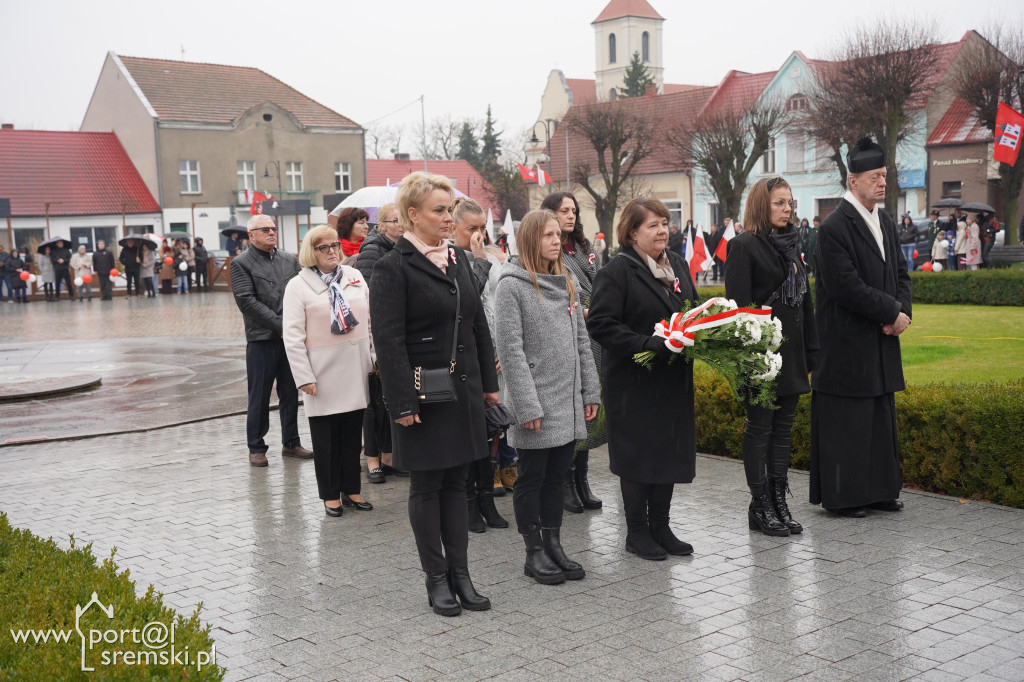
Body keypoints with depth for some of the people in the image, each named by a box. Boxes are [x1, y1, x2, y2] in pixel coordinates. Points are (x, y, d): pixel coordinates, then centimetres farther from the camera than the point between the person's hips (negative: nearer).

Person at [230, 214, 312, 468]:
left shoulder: (290, 260, 13)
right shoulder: (241, 264, -2)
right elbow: (247, 301, -11)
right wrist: (280, 325, -15)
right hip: (261, 340, -4)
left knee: (290, 394, 11)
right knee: (259, 398, 2)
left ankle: (291, 443, 22)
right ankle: (256, 448, 13)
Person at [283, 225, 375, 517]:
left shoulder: (354, 276, 9)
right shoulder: (298, 285, -3)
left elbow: (371, 319, 13)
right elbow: (292, 336, -7)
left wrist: (375, 356, 8)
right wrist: (304, 377, -12)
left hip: (356, 369, 4)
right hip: (323, 372, -4)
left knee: (353, 433, 10)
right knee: (326, 436, 4)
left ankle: (351, 489, 22)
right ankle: (330, 494, 16)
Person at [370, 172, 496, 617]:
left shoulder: (457, 259, 10)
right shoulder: (394, 267, -11)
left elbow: (478, 325, 15)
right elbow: (389, 341, -15)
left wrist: (489, 381, 12)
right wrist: (402, 403, -19)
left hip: (463, 389, 6)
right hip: (424, 393, -6)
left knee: (456, 482, 12)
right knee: (427, 487, 5)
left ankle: (460, 574, 20)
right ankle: (437, 579, 16)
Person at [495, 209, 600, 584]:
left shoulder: (566, 282, 12)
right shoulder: (513, 285, -9)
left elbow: (581, 341, 15)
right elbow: (511, 350, -14)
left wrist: (591, 391, 10)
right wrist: (527, 406, -18)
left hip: (568, 403, 6)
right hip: (536, 404, -6)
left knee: (556, 475, 13)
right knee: (532, 478, 5)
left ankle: (554, 545, 23)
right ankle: (534, 553, 15)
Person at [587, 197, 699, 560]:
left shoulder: (678, 265, 11)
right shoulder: (617, 271, -11)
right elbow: (600, 324, -18)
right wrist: (647, 345, -24)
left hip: (674, 380, 7)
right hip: (634, 382, -7)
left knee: (671, 451, 11)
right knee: (637, 455, 2)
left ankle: (660, 526, 24)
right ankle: (637, 531, 16)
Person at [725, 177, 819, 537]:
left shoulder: (793, 244, 13)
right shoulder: (744, 246, -9)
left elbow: (805, 301, 16)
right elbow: (737, 304, -14)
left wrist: (812, 352, 13)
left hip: (792, 353, 7)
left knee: (783, 428, 11)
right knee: (759, 428, 2)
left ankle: (780, 502, 19)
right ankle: (760, 507, 10)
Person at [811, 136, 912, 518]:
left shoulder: (885, 222, 12)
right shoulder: (834, 228, -15)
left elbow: (900, 272, 16)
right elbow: (846, 287, -21)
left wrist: (902, 311, -3)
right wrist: (892, 311, -14)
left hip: (881, 341, 9)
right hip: (847, 342, -8)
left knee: (881, 418, 14)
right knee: (845, 419, -1)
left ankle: (877, 490, 26)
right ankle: (841, 496, 10)